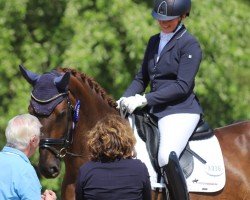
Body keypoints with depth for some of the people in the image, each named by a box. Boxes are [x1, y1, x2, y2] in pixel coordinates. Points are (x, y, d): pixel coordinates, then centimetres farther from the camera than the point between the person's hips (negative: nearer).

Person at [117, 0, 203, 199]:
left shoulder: (190, 45, -7)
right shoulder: (154, 41, 16)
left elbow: (182, 86, -15)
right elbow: (142, 78, 21)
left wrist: (145, 100, -19)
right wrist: (125, 99, 1)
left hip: (181, 110, -9)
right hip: (156, 112, 9)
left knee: (166, 157, -32)